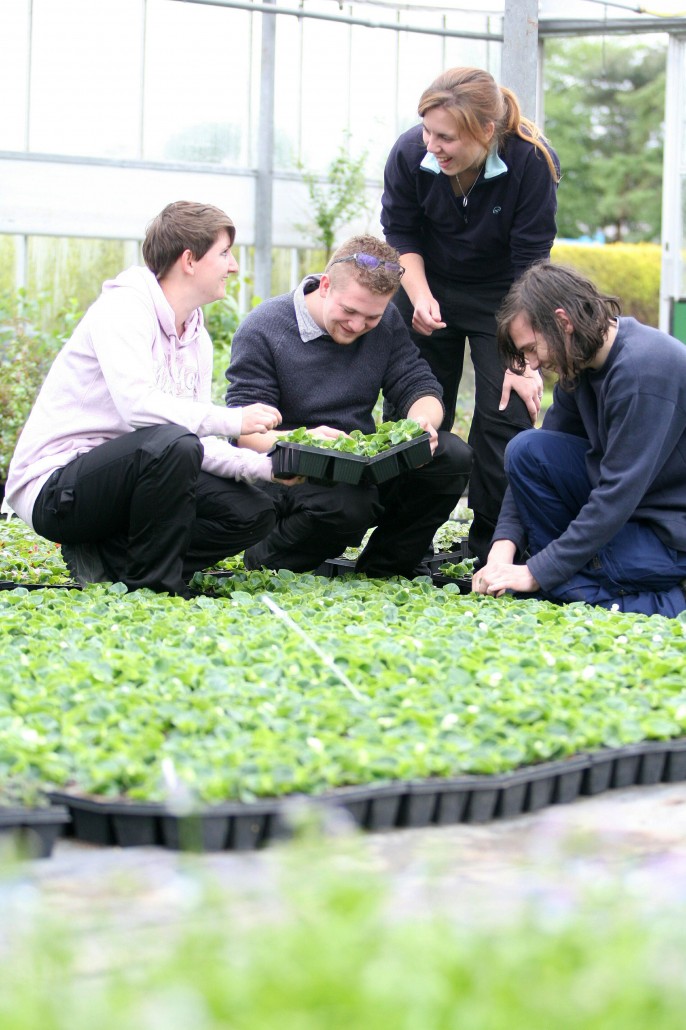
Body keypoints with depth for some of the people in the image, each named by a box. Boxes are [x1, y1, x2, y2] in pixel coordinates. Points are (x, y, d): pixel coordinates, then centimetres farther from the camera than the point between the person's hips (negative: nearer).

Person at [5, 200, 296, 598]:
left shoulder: (197, 338, 13)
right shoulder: (124, 307, -13)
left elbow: (199, 445, 6)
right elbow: (137, 405, -29)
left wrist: (261, 466, -10)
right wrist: (234, 420, -24)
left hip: (115, 479, 9)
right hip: (53, 487, -9)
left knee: (255, 513, -3)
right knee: (170, 443, -35)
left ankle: (108, 558, -3)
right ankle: (154, 587, -18)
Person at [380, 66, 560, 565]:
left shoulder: (533, 162, -29)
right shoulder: (410, 153, -23)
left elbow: (530, 264, -24)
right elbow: (400, 234, -5)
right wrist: (420, 297, -20)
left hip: (502, 299, -2)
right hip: (430, 289, 2)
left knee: (505, 417, -10)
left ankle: (494, 551, 1)